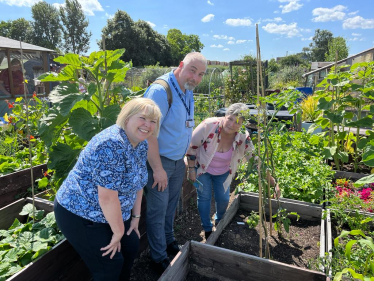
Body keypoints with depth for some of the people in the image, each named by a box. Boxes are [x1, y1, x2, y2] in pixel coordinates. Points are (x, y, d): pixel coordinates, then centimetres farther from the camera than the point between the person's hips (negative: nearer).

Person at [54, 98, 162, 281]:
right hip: (79, 214, -8)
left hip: (111, 212, 9)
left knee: (131, 246, 12)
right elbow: (107, 197, -30)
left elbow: (137, 182, 8)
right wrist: (118, 232, -17)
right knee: (110, 265, -2)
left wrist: (136, 216, 9)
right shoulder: (112, 145, -31)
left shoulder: (141, 145, -1)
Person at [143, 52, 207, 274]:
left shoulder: (188, 92, 6)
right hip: (160, 163, -8)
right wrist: (158, 168, -23)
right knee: (158, 211, 8)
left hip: (178, 162, 8)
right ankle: (159, 258, 28)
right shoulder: (161, 91, -22)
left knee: (171, 205, 23)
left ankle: (169, 240, 45)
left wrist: (186, 157, 15)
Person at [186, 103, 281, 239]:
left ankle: (219, 221, 40)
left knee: (223, 199, 6)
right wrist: (191, 169, -14)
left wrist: (274, 183, -18)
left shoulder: (243, 139, -24)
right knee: (204, 197, 1)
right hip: (202, 168, -2)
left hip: (223, 173, 2)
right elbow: (192, 146, -19)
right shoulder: (209, 125, -33)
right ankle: (207, 229, 25)